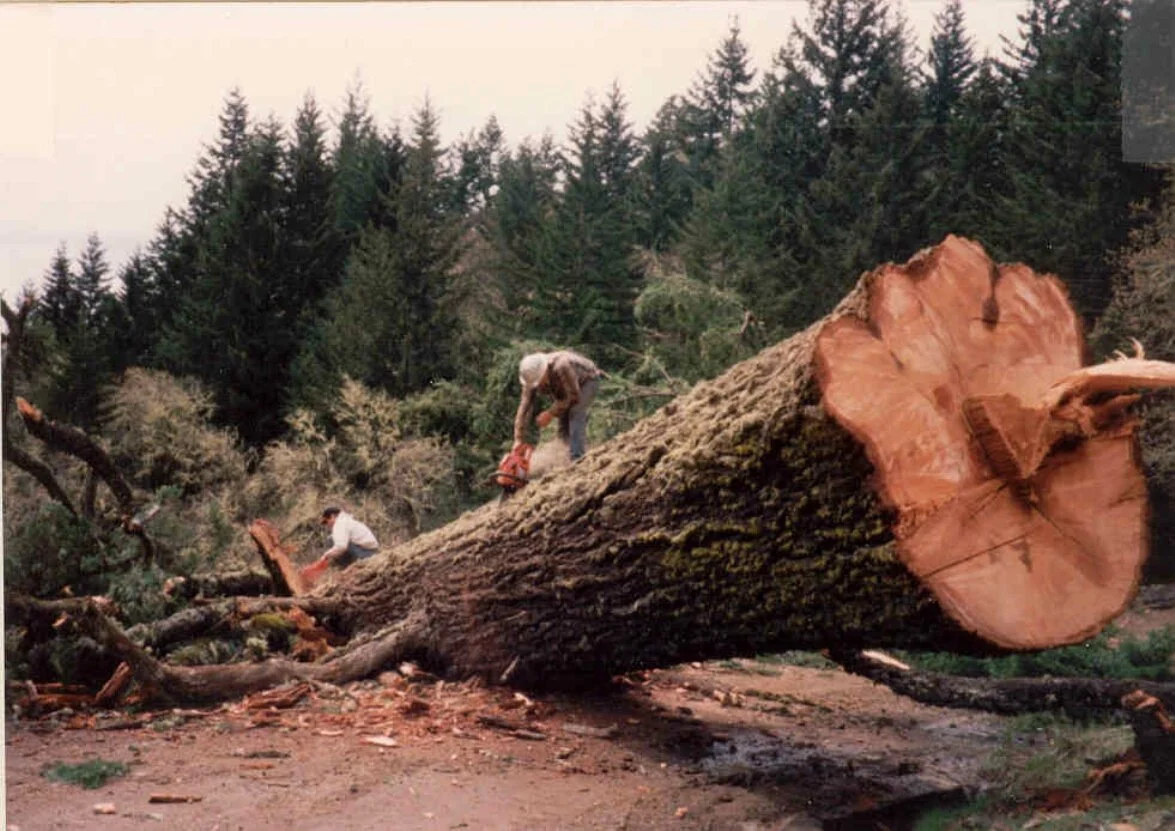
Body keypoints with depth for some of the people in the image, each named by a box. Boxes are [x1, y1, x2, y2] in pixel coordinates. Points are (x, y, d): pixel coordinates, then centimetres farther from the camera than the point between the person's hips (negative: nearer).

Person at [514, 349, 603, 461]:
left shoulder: (561, 367, -43)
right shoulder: (532, 377, -24)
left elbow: (573, 395, -31)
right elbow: (524, 407, -22)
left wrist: (551, 413, -29)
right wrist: (518, 440, -25)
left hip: (587, 381, -6)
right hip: (564, 386, 6)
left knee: (575, 415, -26)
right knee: (564, 427, -3)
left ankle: (577, 459, -28)